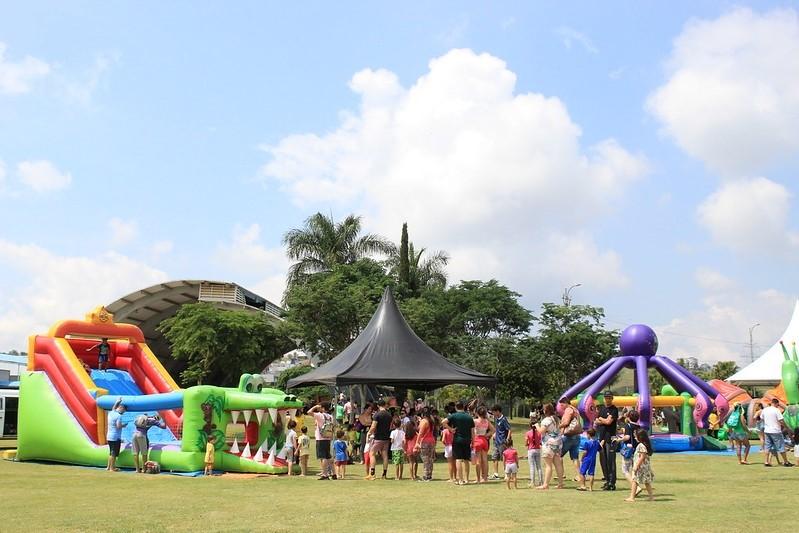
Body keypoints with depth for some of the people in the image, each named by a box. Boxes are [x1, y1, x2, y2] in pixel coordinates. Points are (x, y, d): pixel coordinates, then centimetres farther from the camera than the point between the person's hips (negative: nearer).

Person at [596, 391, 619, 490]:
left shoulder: (614, 409, -4)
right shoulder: (601, 408, 17)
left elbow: (609, 421, -15)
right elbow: (596, 422, 10)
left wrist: (600, 419, 2)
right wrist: (605, 421, -6)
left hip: (610, 438, -7)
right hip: (601, 437, 7)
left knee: (610, 461, -8)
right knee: (603, 460, 10)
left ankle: (612, 483, -7)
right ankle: (607, 480, 19)